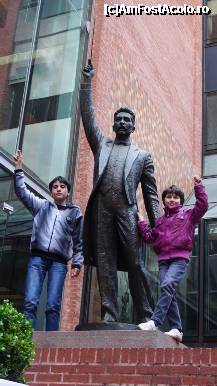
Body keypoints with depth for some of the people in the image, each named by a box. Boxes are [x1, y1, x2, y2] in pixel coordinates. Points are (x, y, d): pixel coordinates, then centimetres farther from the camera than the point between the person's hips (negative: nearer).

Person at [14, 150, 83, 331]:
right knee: (30, 302, -11)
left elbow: (78, 241, 14)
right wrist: (19, 169, 8)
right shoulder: (42, 205, 19)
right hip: (37, 258, 1)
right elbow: (22, 192, 15)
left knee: (53, 305, -9)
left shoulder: (75, 212, 15)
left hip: (59, 262, -1)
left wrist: (77, 263, 6)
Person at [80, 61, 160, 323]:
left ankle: (145, 317, -1)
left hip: (126, 211, -1)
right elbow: (89, 117, 15)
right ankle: (109, 316, -4)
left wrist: (156, 224, 3)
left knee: (135, 264, -6)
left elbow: (150, 193, 13)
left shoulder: (142, 156, 19)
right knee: (105, 263, -4)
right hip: (101, 209, 2)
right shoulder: (101, 144, 24)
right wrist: (86, 83, 11)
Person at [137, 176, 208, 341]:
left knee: (168, 284, -27)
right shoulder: (160, 220, 24)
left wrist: (199, 187, -6)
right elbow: (150, 238, 21)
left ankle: (154, 322, -34)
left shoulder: (188, 215, 14)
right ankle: (177, 329, -3)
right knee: (169, 293, -7)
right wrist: (141, 222, 13)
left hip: (180, 258, -4)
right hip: (163, 260, 5)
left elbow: (202, 206, -1)